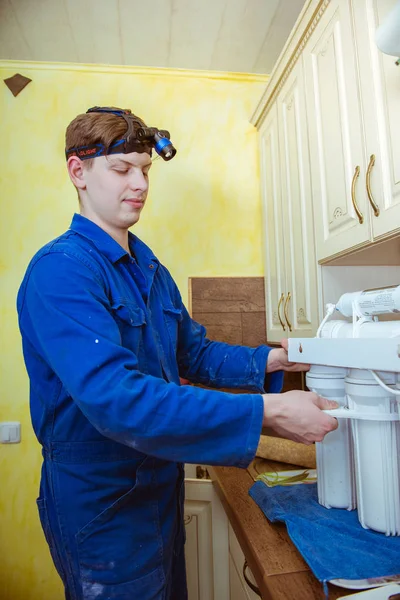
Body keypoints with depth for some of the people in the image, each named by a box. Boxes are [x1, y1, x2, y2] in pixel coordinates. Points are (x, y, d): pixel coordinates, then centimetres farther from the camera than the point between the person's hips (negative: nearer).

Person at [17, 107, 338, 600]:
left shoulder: (152, 271, 6)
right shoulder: (61, 269, -22)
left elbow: (196, 354, 8)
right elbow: (114, 397, -34)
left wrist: (270, 360, -7)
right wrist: (265, 411, -34)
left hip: (159, 488, 8)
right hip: (101, 507, -7)